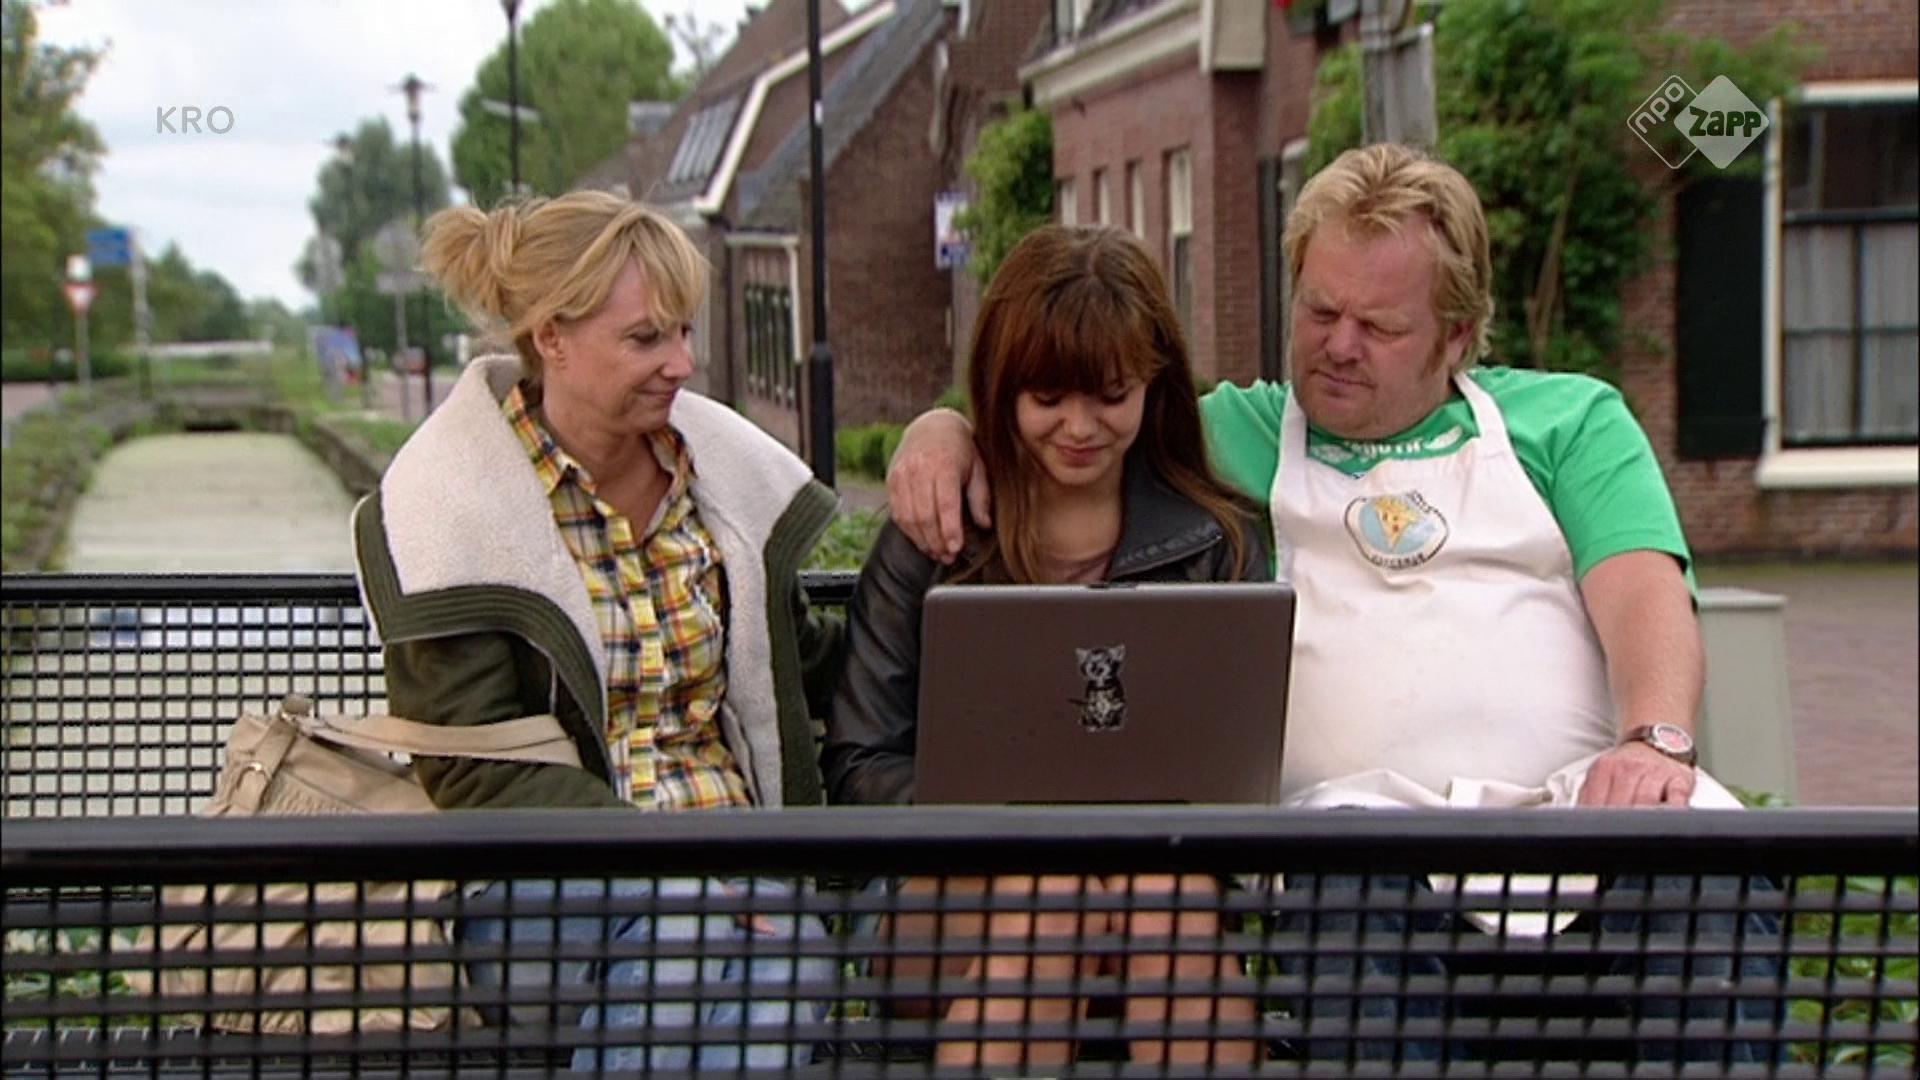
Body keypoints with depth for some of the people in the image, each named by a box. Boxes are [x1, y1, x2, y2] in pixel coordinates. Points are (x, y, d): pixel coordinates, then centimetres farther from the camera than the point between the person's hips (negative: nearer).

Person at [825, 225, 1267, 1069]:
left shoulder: (1221, 541, 12)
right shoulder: (929, 539, 9)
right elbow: (858, 768, 7)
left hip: (1167, 864, 1)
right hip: (961, 886, 0)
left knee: (1173, 903, -35)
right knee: (1041, 903, -36)